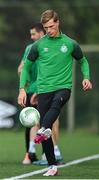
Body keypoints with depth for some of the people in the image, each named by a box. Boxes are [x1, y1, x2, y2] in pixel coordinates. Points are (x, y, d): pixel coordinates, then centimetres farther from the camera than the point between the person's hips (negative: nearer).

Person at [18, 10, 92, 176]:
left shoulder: (70, 44, 4)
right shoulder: (38, 45, 4)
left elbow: (82, 61, 19)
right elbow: (26, 66, 12)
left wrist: (86, 77, 1)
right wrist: (22, 89, 2)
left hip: (63, 87, -1)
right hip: (44, 89, 1)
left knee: (57, 102, -38)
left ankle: (44, 130, -59)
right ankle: (52, 166, 6)